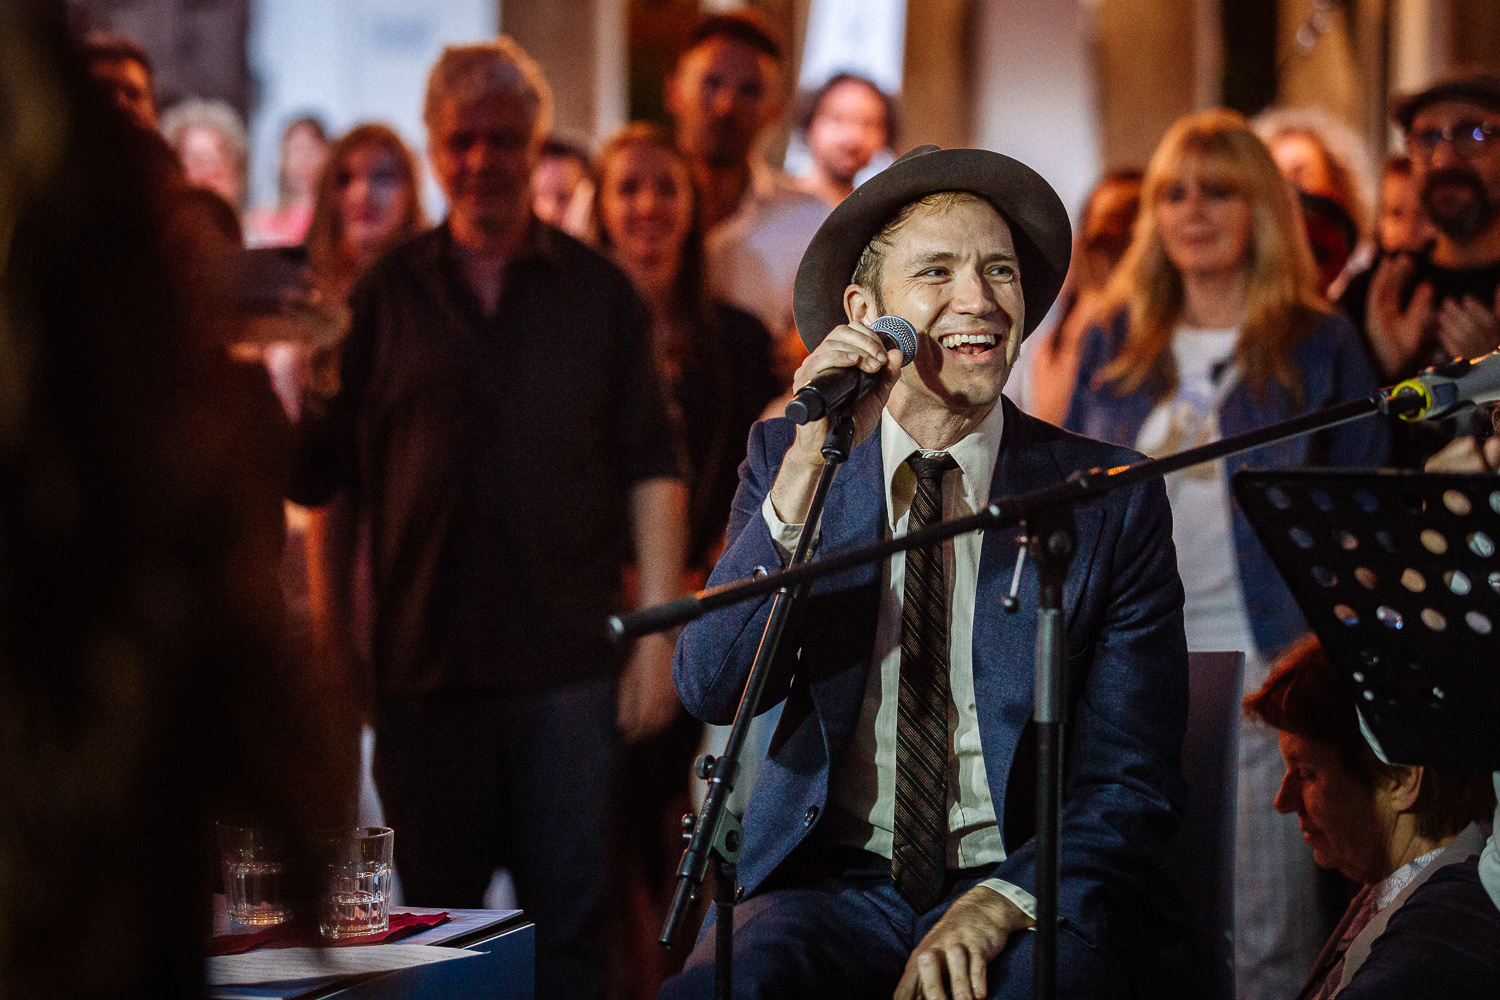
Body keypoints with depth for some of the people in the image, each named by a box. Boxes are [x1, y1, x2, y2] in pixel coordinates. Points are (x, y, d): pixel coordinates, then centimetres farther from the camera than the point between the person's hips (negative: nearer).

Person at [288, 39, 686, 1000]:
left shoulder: (599, 292, 6)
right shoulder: (388, 294, 6)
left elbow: (652, 471, 3)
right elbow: (325, 476, 5)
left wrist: (657, 635, -3)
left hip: (567, 666, -1)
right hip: (426, 667, 1)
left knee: (571, 920, 2)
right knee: (436, 923, 9)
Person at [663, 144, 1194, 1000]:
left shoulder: (1111, 500, 2)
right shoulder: (784, 460, 7)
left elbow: (1130, 791, 1)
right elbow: (712, 689, -6)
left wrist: (995, 907, -17)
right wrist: (806, 471, -16)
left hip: (1027, 899, -1)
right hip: (833, 884, 1)